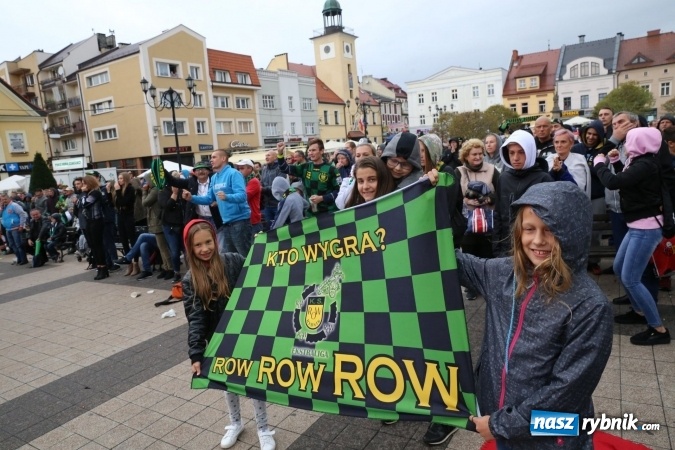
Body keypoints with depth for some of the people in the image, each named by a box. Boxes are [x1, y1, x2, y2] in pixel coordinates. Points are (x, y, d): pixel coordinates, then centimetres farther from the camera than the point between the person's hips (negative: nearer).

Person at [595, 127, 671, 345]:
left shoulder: (645, 165, -21)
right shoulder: (640, 162, 8)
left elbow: (612, 182, -29)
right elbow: (625, 179, 22)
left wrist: (600, 162, -13)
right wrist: (615, 162, 9)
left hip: (646, 228, -10)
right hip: (637, 226, 10)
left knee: (630, 278, -7)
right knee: (619, 268, 19)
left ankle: (659, 329, 4)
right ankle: (639, 309, 35)